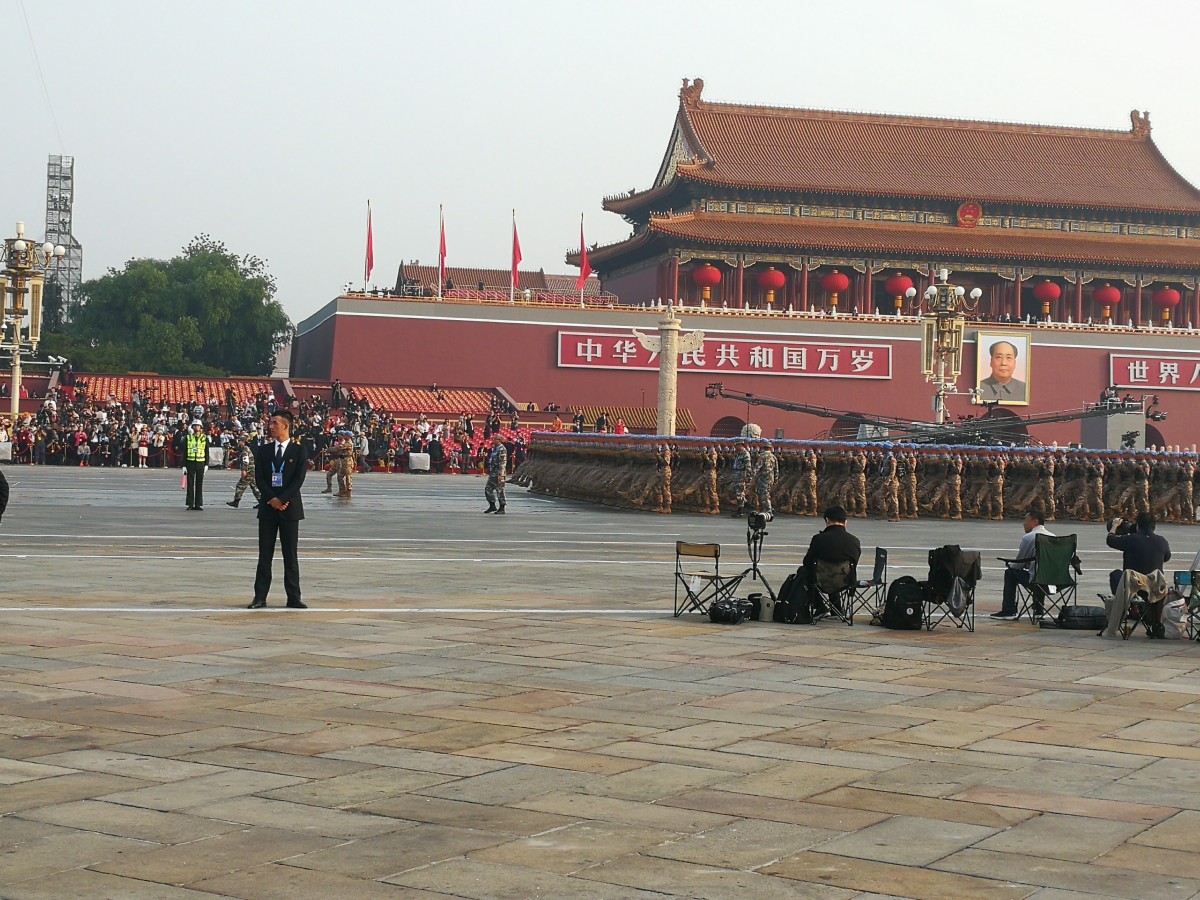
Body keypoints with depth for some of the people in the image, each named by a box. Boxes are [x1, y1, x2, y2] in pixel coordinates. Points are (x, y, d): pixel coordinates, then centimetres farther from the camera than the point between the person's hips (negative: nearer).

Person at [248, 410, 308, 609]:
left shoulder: (299, 451, 0)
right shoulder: (263, 451, 8)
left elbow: (299, 479, -7)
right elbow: (259, 478, 1)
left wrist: (282, 499, -16)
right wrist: (271, 499, -13)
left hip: (290, 507, -2)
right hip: (268, 507, 2)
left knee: (291, 555, 1)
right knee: (264, 555, 4)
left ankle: (294, 597, 5)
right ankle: (260, 597, 7)